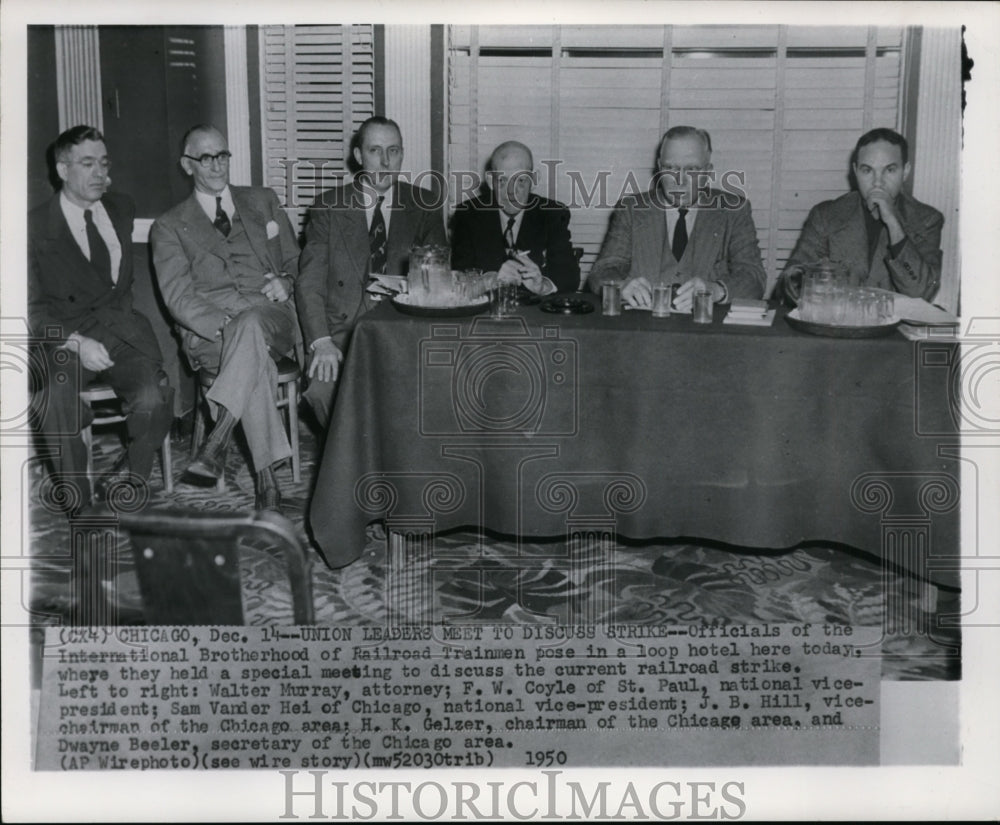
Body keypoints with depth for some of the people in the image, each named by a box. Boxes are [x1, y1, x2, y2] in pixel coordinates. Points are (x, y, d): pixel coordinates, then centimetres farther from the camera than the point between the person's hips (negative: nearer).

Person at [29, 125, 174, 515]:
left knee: (154, 398, -28)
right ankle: (83, 509, -15)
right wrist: (75, 341, -18)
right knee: (57, 401, -33)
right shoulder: (36, 226, 2)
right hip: (64, 338, -2)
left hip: (122, 332, 3)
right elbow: (34, 307, -3)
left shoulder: (122, 209, 16)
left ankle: (125, 483, -2)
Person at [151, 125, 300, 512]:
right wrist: (225, 325, -17)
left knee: (251, 326, -38)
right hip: (207, 330, -1)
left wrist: (284, 281, 0)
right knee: (255, 359, -37)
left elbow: (295, 260, 26)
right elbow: (178, 296, 1)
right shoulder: (170, 226, 15)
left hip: (271, 316, 1)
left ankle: (217, 442, -45)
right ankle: (266, 475, -38)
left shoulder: (263, 201, 24)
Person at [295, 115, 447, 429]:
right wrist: (321, 341, -14)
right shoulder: (330, 206, 9)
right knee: (322, 390, -29)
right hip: (341, 327, 0)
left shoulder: (423, 205, 13)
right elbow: (309, 282, 2)